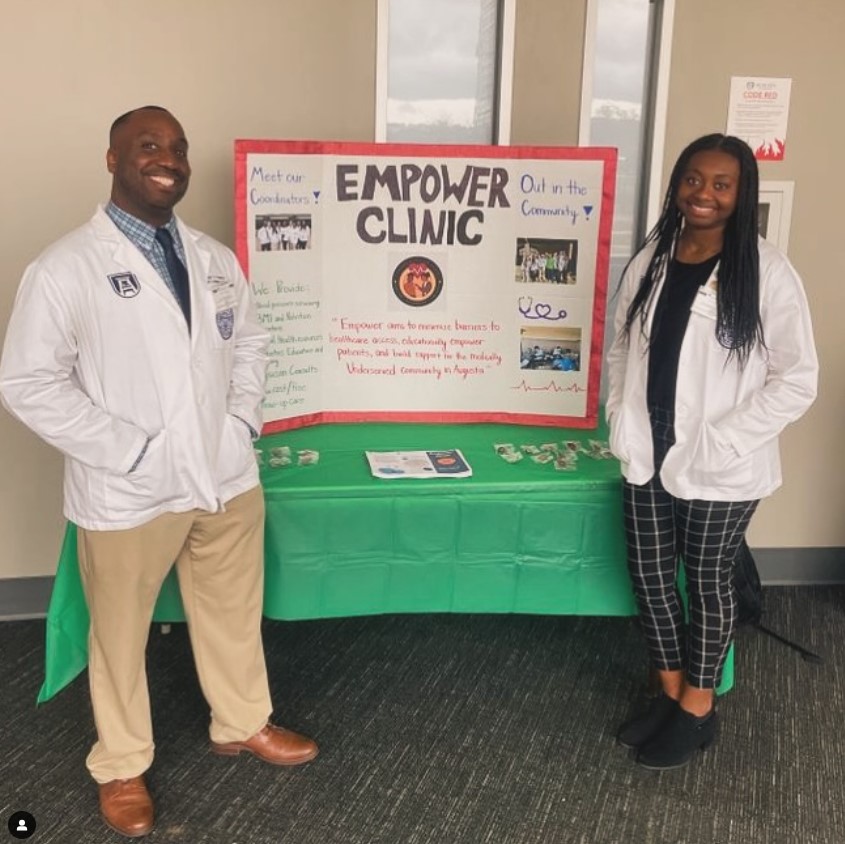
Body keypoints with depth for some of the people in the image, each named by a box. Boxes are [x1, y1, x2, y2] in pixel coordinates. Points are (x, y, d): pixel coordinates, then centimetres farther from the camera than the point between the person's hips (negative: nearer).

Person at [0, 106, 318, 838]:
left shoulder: (216, 259, 6)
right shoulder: (65, 268, -12)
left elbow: (250, 343, 16)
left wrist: (243, 421, 1)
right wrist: (128, 450, -18)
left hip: (227, 477, 5)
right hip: (128, 494, -5)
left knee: (234, 613, 21)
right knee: (121, 634, 14)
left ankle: (243, 724, 45)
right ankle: (121, 766, 37)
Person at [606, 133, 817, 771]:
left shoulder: (767, 272, -13)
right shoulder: (650, 261, 3)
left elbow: (797, 380, -13)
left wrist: (716, 441, -17)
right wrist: (622, 424, 2)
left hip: (721, 468, -5)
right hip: (648, 457, 5)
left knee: (708, 582, 11)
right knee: (650, 575, 14)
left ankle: (698, 709, 32)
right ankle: (670, 693, 37)